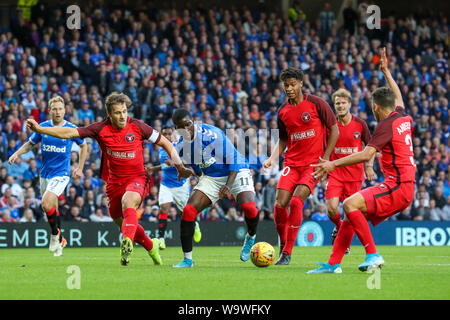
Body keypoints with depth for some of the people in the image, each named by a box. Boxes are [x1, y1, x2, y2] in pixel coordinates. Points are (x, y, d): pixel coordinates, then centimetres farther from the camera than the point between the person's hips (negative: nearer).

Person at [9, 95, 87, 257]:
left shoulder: (72, 129, -6)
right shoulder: (43, 127, 0)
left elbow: (83, 145, 10)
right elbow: (30, 143, 14)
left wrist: (80, 169, 7)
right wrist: (17, 154, -4)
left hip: (61, 174, -4)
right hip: (45, 174, 4)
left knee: (46, 204, -23)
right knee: (52, 208, 12)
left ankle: (56, 234, -1)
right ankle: (60, 240, 29)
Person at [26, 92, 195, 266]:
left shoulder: (137, 127, -11)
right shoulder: (101, 129, -8)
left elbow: (166, 144, -1)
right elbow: (69, 133, -10)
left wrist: (180, 167, -9)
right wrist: (39, 128, -19)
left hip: (137, 178, -4)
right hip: (114, 182, 4)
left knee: (128, 202, -35)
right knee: (120, 221, 13)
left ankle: (127, 244, -51)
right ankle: (151, 247, 37)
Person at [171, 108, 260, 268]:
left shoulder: (212, 134, -24)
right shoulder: (181, 146, -4)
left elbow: (233, 158, -22)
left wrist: (228, 185, -30)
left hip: (235, 173, -5)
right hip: (210, 178, 5)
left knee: (249, 207, -29)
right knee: (188, 211, -14)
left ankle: (251, 237, 6)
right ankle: (187, 259, -5)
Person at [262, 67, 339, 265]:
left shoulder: (316, 104, -4)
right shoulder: (283, 112, 9)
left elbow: (334, 131, 0)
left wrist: (325, 159, -7)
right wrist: (272, 159, 1)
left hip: (314, 163, -4)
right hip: (292, 163, 4)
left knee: (296, 202, -20)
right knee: (280, 204, -12)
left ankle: (287, 252, -13)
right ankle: (282, 246, 10)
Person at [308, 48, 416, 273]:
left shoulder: (386, 126, -12)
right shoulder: (403, 118, 13)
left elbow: (366, 154, -23)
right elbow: (398, 97, 37)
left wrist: (334, 164, -24)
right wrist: (386, 72, 47)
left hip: (397, 187, -10)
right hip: (406, 188, 10)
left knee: (351, 204, -23)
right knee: (351, 212, 9)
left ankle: (373, 255, -21)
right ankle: (333, 264, 6)